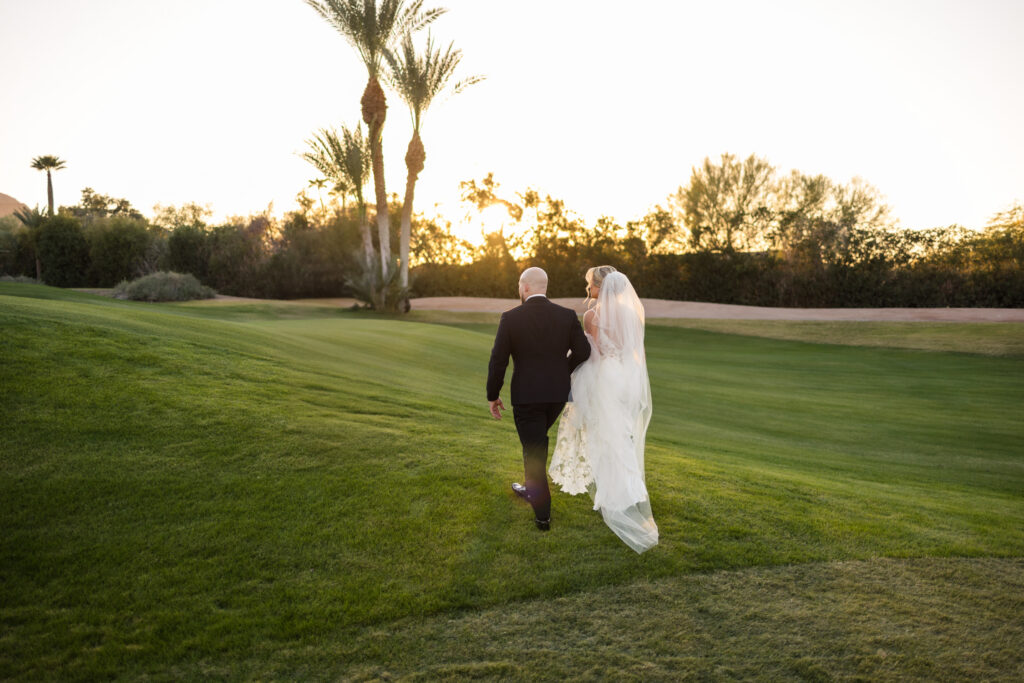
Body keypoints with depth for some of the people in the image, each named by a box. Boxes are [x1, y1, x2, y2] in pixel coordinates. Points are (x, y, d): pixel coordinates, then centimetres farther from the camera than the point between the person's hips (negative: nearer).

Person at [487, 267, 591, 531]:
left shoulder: (511, 318, -11)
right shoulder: (567, 315, -4)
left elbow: (498, 361, -10)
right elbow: (582, 351, -3)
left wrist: (492, 396, 2)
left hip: (526, 395, -4)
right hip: (557, 393, 4)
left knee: (533, 450, 7)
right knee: (537, 440, 28)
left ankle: (542, 514, 12)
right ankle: (533, 490, 41)